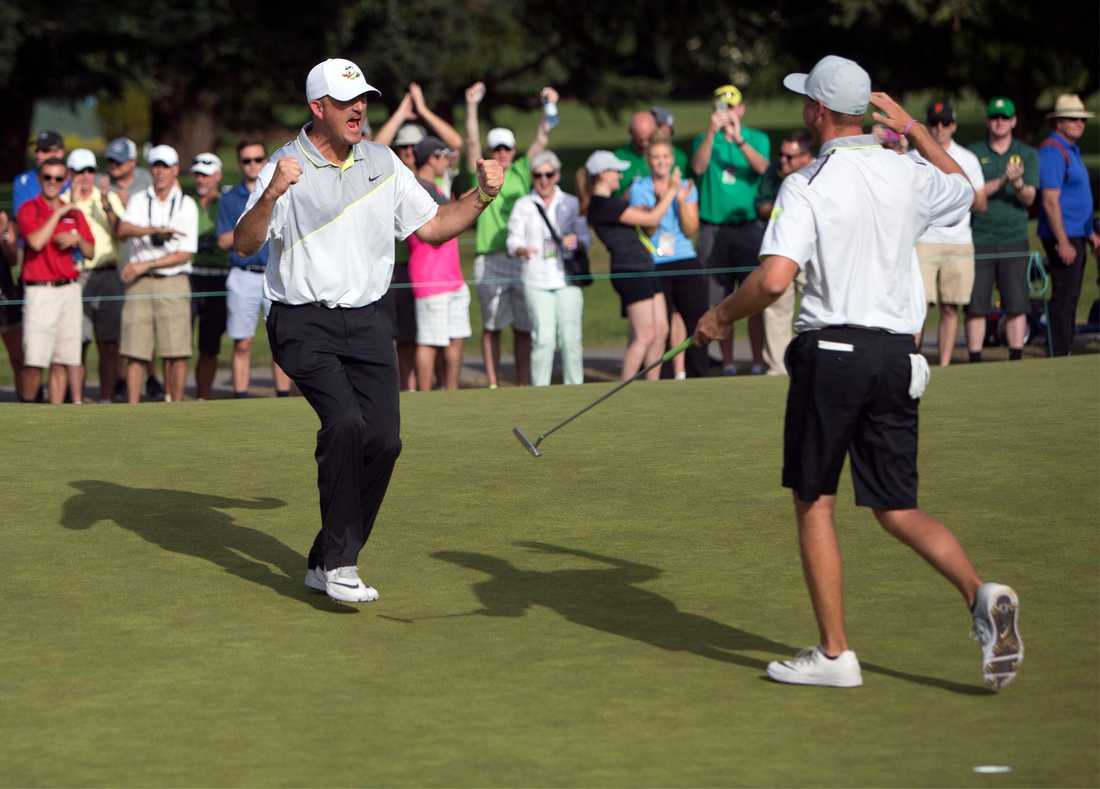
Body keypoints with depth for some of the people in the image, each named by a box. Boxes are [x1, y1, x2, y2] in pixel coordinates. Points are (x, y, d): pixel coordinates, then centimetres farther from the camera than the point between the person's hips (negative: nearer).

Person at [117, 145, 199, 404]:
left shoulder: (186, 205, 7)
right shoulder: (138, 200, 11)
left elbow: (185, 254, 0)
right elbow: (124, 229, -10)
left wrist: (146, 265, -6)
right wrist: (156, 230, -26)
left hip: (173, 283, -1)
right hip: (139, 285, 1)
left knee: (177, 353, -7)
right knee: (135, 352, -3)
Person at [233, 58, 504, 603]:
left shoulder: (384, 164, 11)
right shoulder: (286, 168, -5)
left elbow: (432, 228, 16)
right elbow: (244, 245, -15)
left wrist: (482, 196, 1)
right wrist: (270, 196, -31)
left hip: (367, 322, 5)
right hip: (304, 323, -5)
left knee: (383, 440, -4)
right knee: (345, 421, -25)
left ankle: (327, 563, 11)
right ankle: (337, 563, -17)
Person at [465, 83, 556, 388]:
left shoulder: (522, 172, 14)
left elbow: (541, 140, 8)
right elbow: (472, 142, -4)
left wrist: (547, 107, -4)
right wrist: (471, 106, -14)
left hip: (522, 257, 2)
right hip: (489, 259, -2)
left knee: (524, 326, 1)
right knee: (492, 326, 0)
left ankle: (524, 384, 4)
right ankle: (493, 384, 2)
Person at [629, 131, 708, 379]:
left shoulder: (686, 187, 8)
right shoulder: (639, 189, 2)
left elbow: (690, 230, 1)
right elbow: (648, 228, -7)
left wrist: (681, 200, -12)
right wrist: (660, 200, -18)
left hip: (686, 263, 2)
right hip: (654, 265, -2)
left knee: (696, 317, -3)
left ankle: (698, 376, 4)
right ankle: (675, 375, 1)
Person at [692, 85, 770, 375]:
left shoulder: (757, 138, 9)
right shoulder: (705, 140, 11)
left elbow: (761, 167, -11)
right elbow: (698, 167, -9)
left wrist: (739, 139, -24)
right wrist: (711, 132, -20)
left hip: (748, 228, -1)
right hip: (713, 229, 1)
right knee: (721, 301, 2)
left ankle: (758, 361, -2)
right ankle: (727, 362, 8)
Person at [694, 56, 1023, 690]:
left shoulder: (807, 186, -10)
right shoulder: (908, 175, 6)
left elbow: (774, 279, -21)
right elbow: (968, 193, 29)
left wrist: (722, 316, -4)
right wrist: (915, 130, 30)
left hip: (831, 352, -5)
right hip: (896, 356, 5)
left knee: (814, 502, 7)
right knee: (899, 509, 11)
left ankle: (835, 654, 8)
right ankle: (981, 595, -13)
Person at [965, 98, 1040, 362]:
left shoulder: (1027, 154, 9)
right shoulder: (973, 153, 5)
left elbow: (1029, 199, 1)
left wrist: (1018, 183, -20)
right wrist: (1000, 182, -17)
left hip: (1014, 240, 1)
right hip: (979, 239, -1)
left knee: (1017, 305, -2)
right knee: (976, 305, -3)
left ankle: (1016, 358, 4)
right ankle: (975, 359, 2)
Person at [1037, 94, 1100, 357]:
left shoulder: (1070, 150, 18)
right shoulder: (1052, 152, -14)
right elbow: (1050, 201, -20)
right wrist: (1063, 242, -24)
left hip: (1075, 235, 10)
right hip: (1062, 236, -10)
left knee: (1069, 298, 11)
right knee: (1064, 297, -10)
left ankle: (1064, 353, 15)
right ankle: (1059, 356, -9)